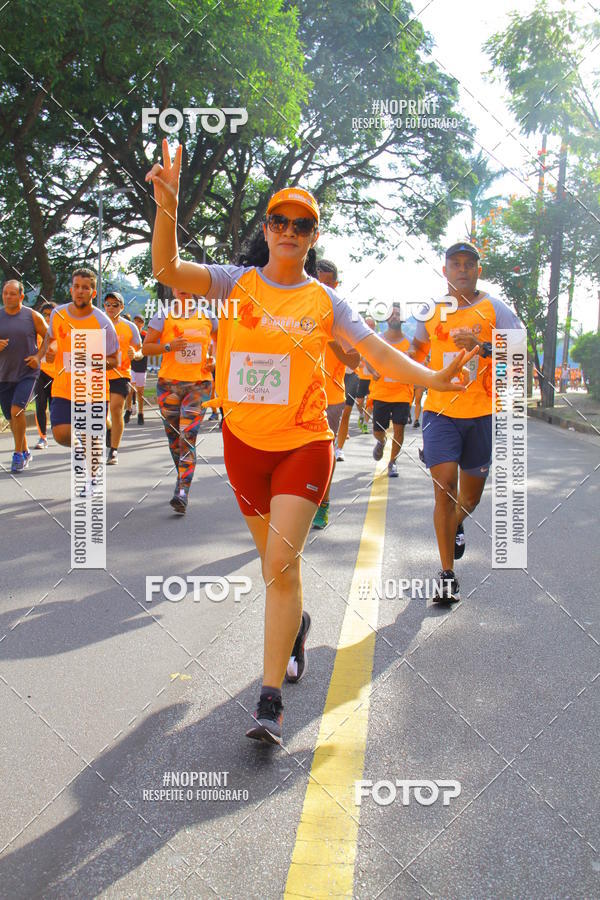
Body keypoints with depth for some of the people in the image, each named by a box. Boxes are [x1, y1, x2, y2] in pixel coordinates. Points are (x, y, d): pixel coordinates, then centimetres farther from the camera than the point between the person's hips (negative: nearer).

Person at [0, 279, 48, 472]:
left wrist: (39, 357, -8)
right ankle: (25, 452, 30)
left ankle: (18, 454, -6)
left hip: (27, 373, -4)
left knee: (16, 410, -20)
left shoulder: (32, 316, -3)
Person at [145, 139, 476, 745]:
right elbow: (167, 271, -14)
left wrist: (431, 378, -19)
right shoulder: (237, 283, 0)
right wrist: (167, 208, -30)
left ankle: (270, 701, -7)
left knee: (282, 563, -12)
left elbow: (376, 352, -3)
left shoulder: (325, 302, 1)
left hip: (303, 444, -2)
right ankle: (294, 624, 49)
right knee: (273, 558, 17)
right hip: (244, 443, 2)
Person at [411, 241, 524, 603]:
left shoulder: (495, 309, -1)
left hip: (482, 413, 0)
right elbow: (416, 350, 21)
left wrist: (482, 347, -23)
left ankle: (457, 524, 50)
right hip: (440, 411, 0)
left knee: (471, 495, 12)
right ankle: (448, 574, -3)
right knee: (444, 486, -13)